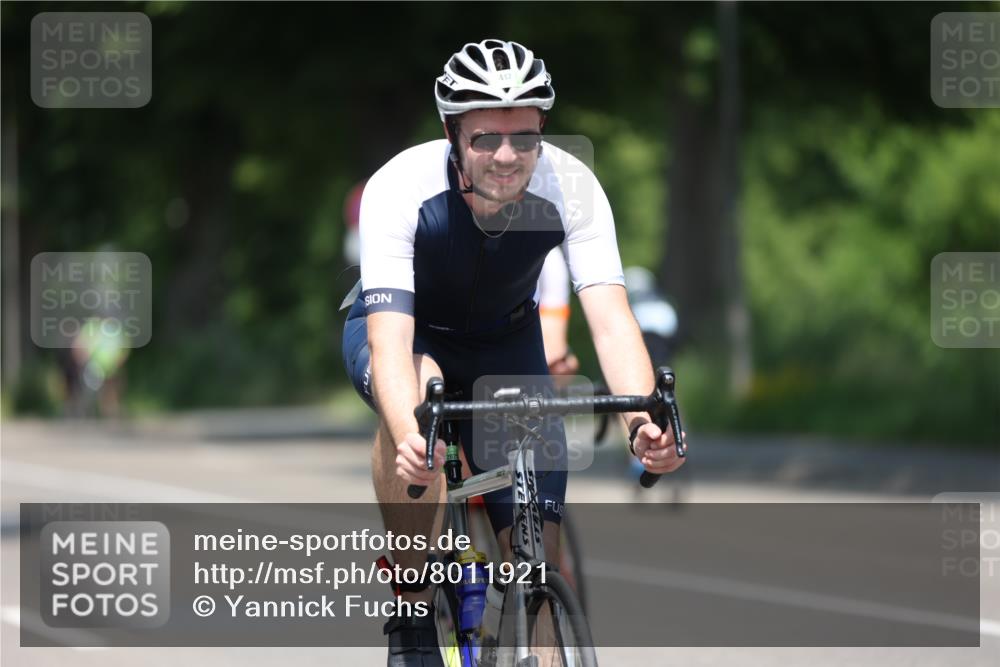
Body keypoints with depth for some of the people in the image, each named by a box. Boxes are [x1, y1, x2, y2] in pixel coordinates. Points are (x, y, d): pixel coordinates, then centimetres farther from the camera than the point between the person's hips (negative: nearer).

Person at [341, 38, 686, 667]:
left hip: (504, 340, 2)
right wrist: (409, 437, -62)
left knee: (538, 556, -11)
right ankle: (412, 611, -24)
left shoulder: (571, 187, -28)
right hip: (412, 331, -2)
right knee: (417, 393, -38)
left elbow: (611, 317, -35)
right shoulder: (399, 189, -34)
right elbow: (391, 337, -42)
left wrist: (644, 418, -54)